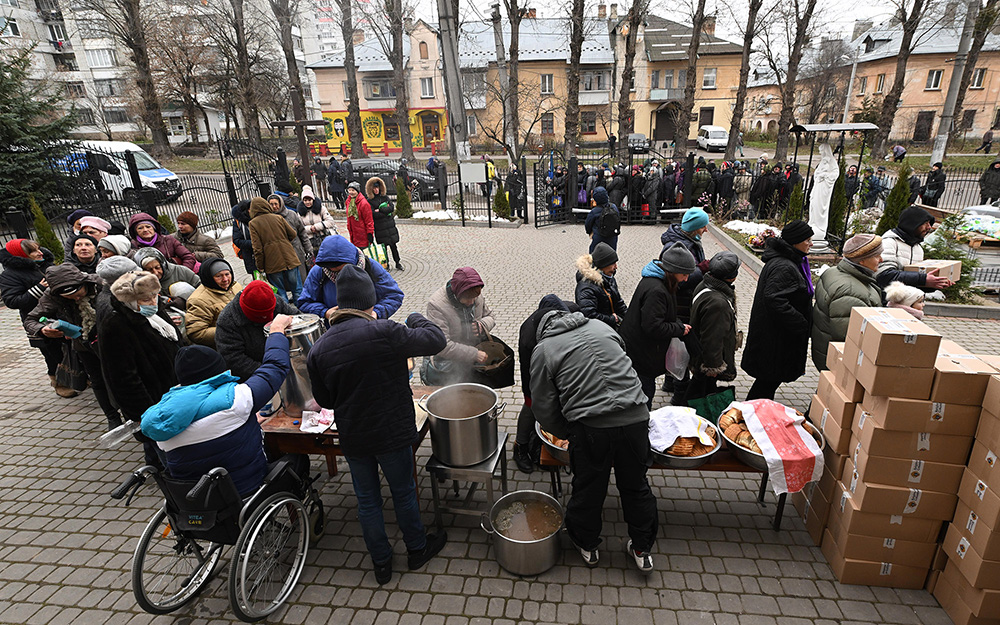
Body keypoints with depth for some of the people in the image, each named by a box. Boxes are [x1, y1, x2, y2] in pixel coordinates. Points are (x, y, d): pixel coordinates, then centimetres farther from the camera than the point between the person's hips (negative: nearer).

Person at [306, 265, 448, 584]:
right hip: (392, 432, -3)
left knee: (367, 500, 21)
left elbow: (324, 399, 3)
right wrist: (416, 318, 2)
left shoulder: (319, 348, -7)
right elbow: (436, 340, -17)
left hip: (352, 438, 4)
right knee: (404, 493, 19)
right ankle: (417, 549, 40)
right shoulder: (384, 332, -23)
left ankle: (381, 563, 38)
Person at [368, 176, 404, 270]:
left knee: (393, 245, 5)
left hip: (390, 225, 2)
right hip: (380, 228, -2)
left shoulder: (385, 197, 10)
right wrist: (386, 211, -10)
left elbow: (392, 207, -3)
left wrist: (380, 210, -11)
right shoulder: (370, 201, 1)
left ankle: (397, 263, 15)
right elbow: (373, 214, -12)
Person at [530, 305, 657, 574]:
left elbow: (544, 408, 1)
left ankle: (587, 546, 41)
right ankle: (642, 551, 39)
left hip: (591, 428, -3)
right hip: (635, 418, 4)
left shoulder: (543, 349, 2)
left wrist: (567, 432, 19)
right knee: (636, 486, 21)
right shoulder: (601, 327, 13)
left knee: (588, 490, 19)